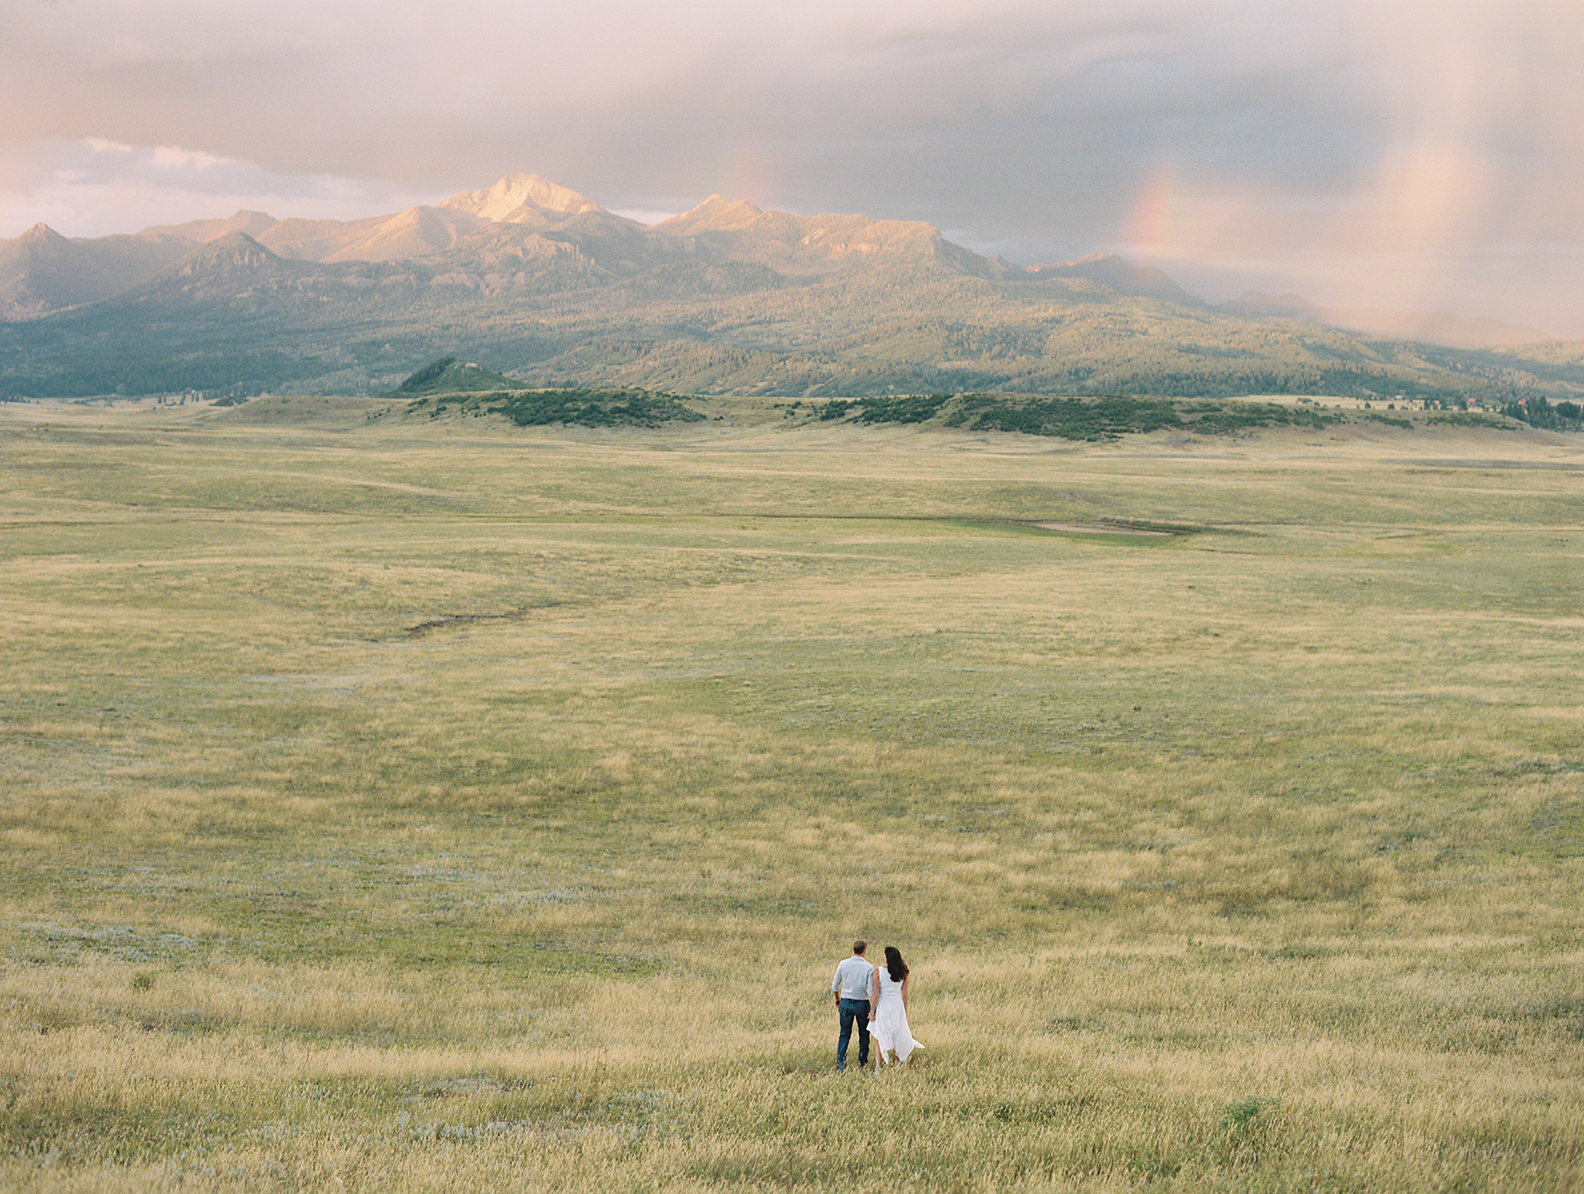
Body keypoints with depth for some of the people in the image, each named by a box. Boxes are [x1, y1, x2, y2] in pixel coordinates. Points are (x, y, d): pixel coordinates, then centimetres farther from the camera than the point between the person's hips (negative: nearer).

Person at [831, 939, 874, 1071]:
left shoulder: (843, 964, -5)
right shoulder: (868, 968, -12)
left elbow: (835, 986, 4)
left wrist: (837, 999, 21)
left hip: (845, 1002, 2)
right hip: (862, 1004, -2)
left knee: (844, 1035, 9)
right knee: (864, 1035, 13)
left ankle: (840, 1064, 3)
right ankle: (862, 1063, 17)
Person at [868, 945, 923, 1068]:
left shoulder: (878, 971, -12)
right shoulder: (903, 972, -3)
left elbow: (875, 993, -12)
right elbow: (904, 994, 2)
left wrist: (872, 1011, -3)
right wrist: (905, 1012, 12)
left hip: (882, 1007, -2)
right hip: (898, 1006, 2)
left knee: (880, 1039, 7)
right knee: (899, 1038, 15)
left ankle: (878, 1068, -2)